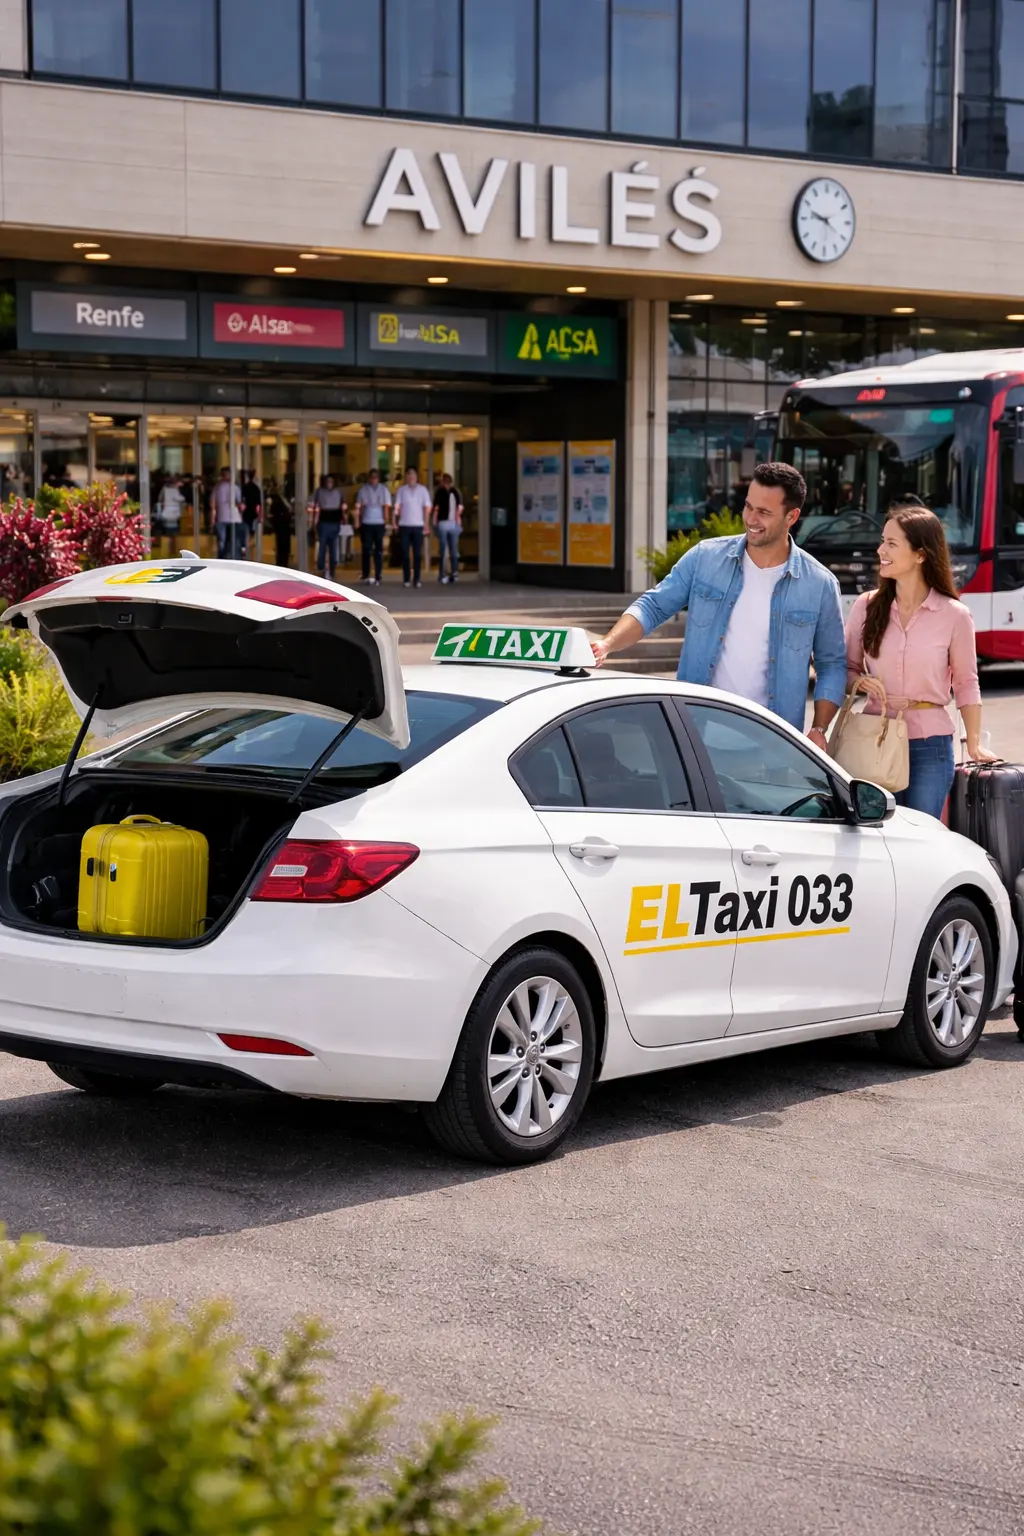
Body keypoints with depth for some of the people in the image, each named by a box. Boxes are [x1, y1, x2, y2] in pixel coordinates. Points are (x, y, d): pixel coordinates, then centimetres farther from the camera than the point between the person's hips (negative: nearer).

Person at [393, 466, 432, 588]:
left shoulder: (422, 490, 5)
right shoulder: (401, 490, 6)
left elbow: (427, 507, 5)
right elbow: (397, 507, 4)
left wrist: (426, 524, 0)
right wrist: (396, 522, -9)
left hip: (418, 525, 0)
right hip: (404, 525, 1)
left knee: (417, 553, -1)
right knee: (405, 553, 1)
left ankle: (417, 579, 2)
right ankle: (406, 579, 5)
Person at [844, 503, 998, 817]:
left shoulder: (954, 615, -4)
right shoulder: (867, 606, 1)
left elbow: (966, 684, 5)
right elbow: (846, 669, 10)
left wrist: (973, 744, 2)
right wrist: (859, 682, -12)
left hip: (930, 746, -2)